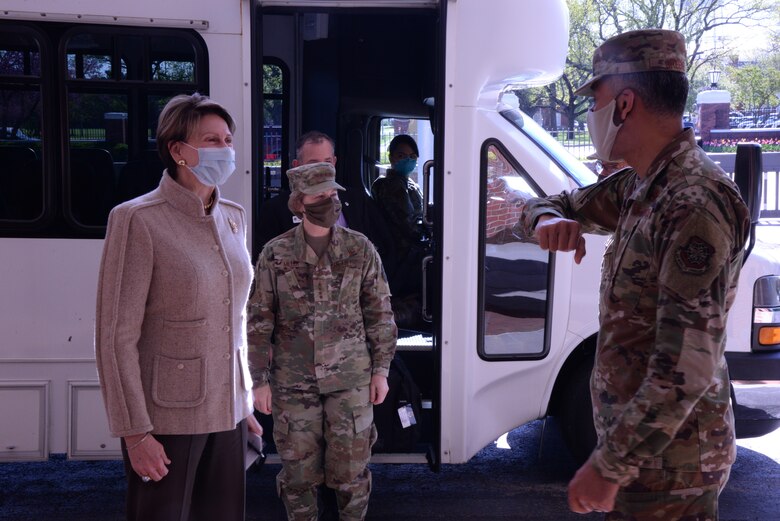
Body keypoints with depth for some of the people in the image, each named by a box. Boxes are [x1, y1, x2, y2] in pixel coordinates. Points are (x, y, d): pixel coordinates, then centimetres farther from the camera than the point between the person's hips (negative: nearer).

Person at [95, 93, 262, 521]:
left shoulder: (234, 219, 8)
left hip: (227, 414, 6)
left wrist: (245, 401, 14)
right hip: (167, 418, -5)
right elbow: (116, 336, -13)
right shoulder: (138, 220, -11)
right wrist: (135, 433, -14)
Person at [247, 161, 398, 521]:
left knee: (350, 468, 6)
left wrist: (381, 370, 3)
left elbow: (380, 314, 5)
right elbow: (259, 322, 1)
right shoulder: (275, 255, -2)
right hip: (293, 382, 0)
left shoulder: (361, 250, 0)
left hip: (350, 379, 0)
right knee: (299, 469, 9)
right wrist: (260, 380, -1)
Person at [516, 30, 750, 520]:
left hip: (668, 462, -8)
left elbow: (686, 370, -29)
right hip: (633, 435, 8)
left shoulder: (695, 205, -25)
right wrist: (549, 220, -9)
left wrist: (609, 468, -25)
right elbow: (552, 204, 16)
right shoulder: (637, 187, 4)